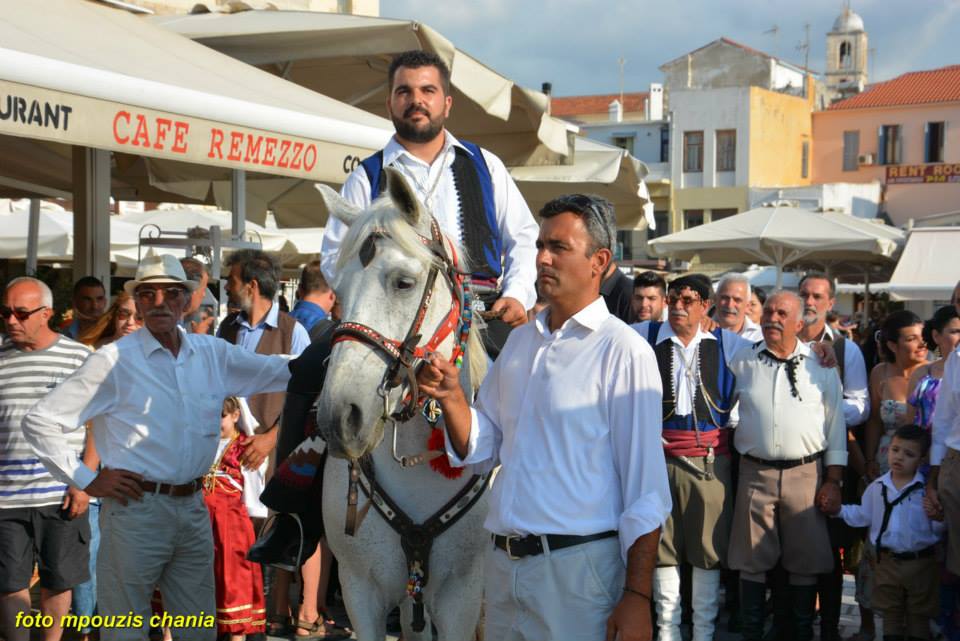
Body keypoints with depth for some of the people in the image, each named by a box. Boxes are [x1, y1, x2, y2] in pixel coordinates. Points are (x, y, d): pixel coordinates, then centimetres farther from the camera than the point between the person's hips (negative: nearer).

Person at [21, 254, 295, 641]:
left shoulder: (212, 354, 7)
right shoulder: (114, 361, -6)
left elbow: (282, 371, 11)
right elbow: (40, 421, -5)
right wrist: (86, 481, -6)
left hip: (193, 508, 5)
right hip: (136, 508, -5)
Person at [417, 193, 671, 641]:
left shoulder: (622, 352, -10)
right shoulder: (520, 342, 11)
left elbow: (645, 488, -12)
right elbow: (481, 450, 15)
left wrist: (637, 595, -17)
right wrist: (451, 398, -3)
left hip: (578, 566, -6)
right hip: (503, 563, 6)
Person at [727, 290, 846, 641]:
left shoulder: (821, 364, 4)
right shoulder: (742, 362, 5)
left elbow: (835, 423, 4)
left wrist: (833, 480, 0)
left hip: (806, 473, 0)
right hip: (756, 471, 1)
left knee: (806, 561, 5)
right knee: (752, 560, 4)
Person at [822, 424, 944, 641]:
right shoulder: (877, 487, 1)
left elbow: (939, 528, -9)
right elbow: (863, 516, 12)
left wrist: (938, 516, -30)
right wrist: (839, 510, 2)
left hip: (920, 563, -3)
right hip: (888, 561, 3)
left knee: (919, 617, 10)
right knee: (891, 615, 14)